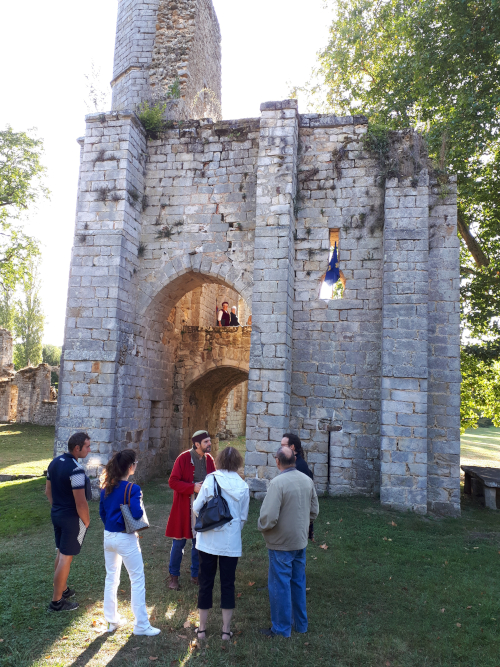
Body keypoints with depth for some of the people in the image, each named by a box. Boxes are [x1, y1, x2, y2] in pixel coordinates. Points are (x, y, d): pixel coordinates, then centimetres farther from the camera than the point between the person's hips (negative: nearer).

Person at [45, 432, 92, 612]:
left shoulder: (54, 463, 1)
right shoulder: (76, 469, -26)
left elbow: (48, 491, 11)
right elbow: (80, 502, -24)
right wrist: (86, 522, -9)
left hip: (56, 514, 9)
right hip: (72, 518, -9)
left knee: (61, 554, 22)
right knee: (66, 558, 3)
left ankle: (63, 589, 37)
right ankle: (56, 601, 14)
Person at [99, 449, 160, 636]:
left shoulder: (106, 487, 1)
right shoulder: (132, 489, -21)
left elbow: (102, 512, 9)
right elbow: (137, 514, -27)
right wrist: (141, 506, -7)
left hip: (108, 537, 7)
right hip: (126, 539, -7)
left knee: (111, 578, 20)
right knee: (137, 580, 5)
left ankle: (111, 620, 32)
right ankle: (141, 625, 12)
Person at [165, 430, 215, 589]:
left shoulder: (209, 459, 2)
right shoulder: (183, 458, -12)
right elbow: (173, 482, -13)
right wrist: (193, 487, -23)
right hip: (185, 507, -4)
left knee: (199, 542, 13)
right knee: (179, 542, 6)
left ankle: (196, 575, 30)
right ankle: (173, 576, 25)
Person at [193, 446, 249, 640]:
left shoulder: (211, 480, -11)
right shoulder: (243, 486, -5)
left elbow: (197, 508, -7)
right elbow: (243, 517, 2)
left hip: (208, 540, -1)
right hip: (231, 542, 1)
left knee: (205, 583, 12)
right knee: (228, 583, 13)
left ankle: (202, 628, 23)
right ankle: (226, 629, 20)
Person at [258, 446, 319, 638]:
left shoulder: (278, 482, -23)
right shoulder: (307, 480, -1)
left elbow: (269, 517, -25)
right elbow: (314, 511, 9)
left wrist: (261, 527, -5)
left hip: (281, 543, -7)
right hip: (300, 541, 7)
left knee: (279, 585, 7)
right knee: (298, 582, 19)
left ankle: (281, 628, 19)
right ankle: (300, 623, 33)